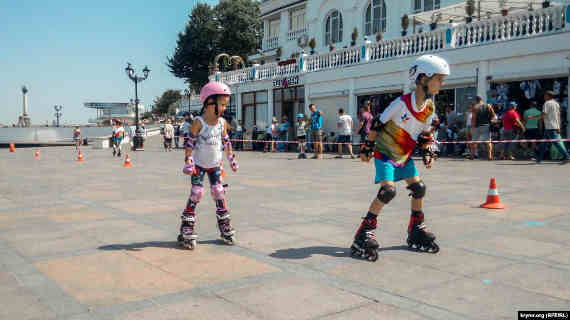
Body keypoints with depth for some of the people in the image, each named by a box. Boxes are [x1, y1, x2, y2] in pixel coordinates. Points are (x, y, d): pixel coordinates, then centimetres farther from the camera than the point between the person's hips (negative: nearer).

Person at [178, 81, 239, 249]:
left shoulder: (222, 122, -1)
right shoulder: (198, 123, -17)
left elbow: (226, 142, 10)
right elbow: (190, 143, -16)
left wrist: (232, 159, 12)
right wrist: (188, 162, -23)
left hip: (215, 165, 4)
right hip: (199, 165, -4)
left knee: (219, 193, 4)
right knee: (196, 194, -8)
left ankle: (225, 229, 13)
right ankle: (187, 231, -2)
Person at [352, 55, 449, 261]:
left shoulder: (430, 108, -2)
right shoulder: (402, 103, -23)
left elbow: (426, 133, 13)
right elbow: (378, 124, -15)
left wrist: (428, 152, 1)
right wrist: (367, 148, -12)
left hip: (404, 155, 7)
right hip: (384, 152, -7)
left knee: (418, 188, 4)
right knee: (388, 190, -21)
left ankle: (416, 231, 21)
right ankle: (364, 234, -14)